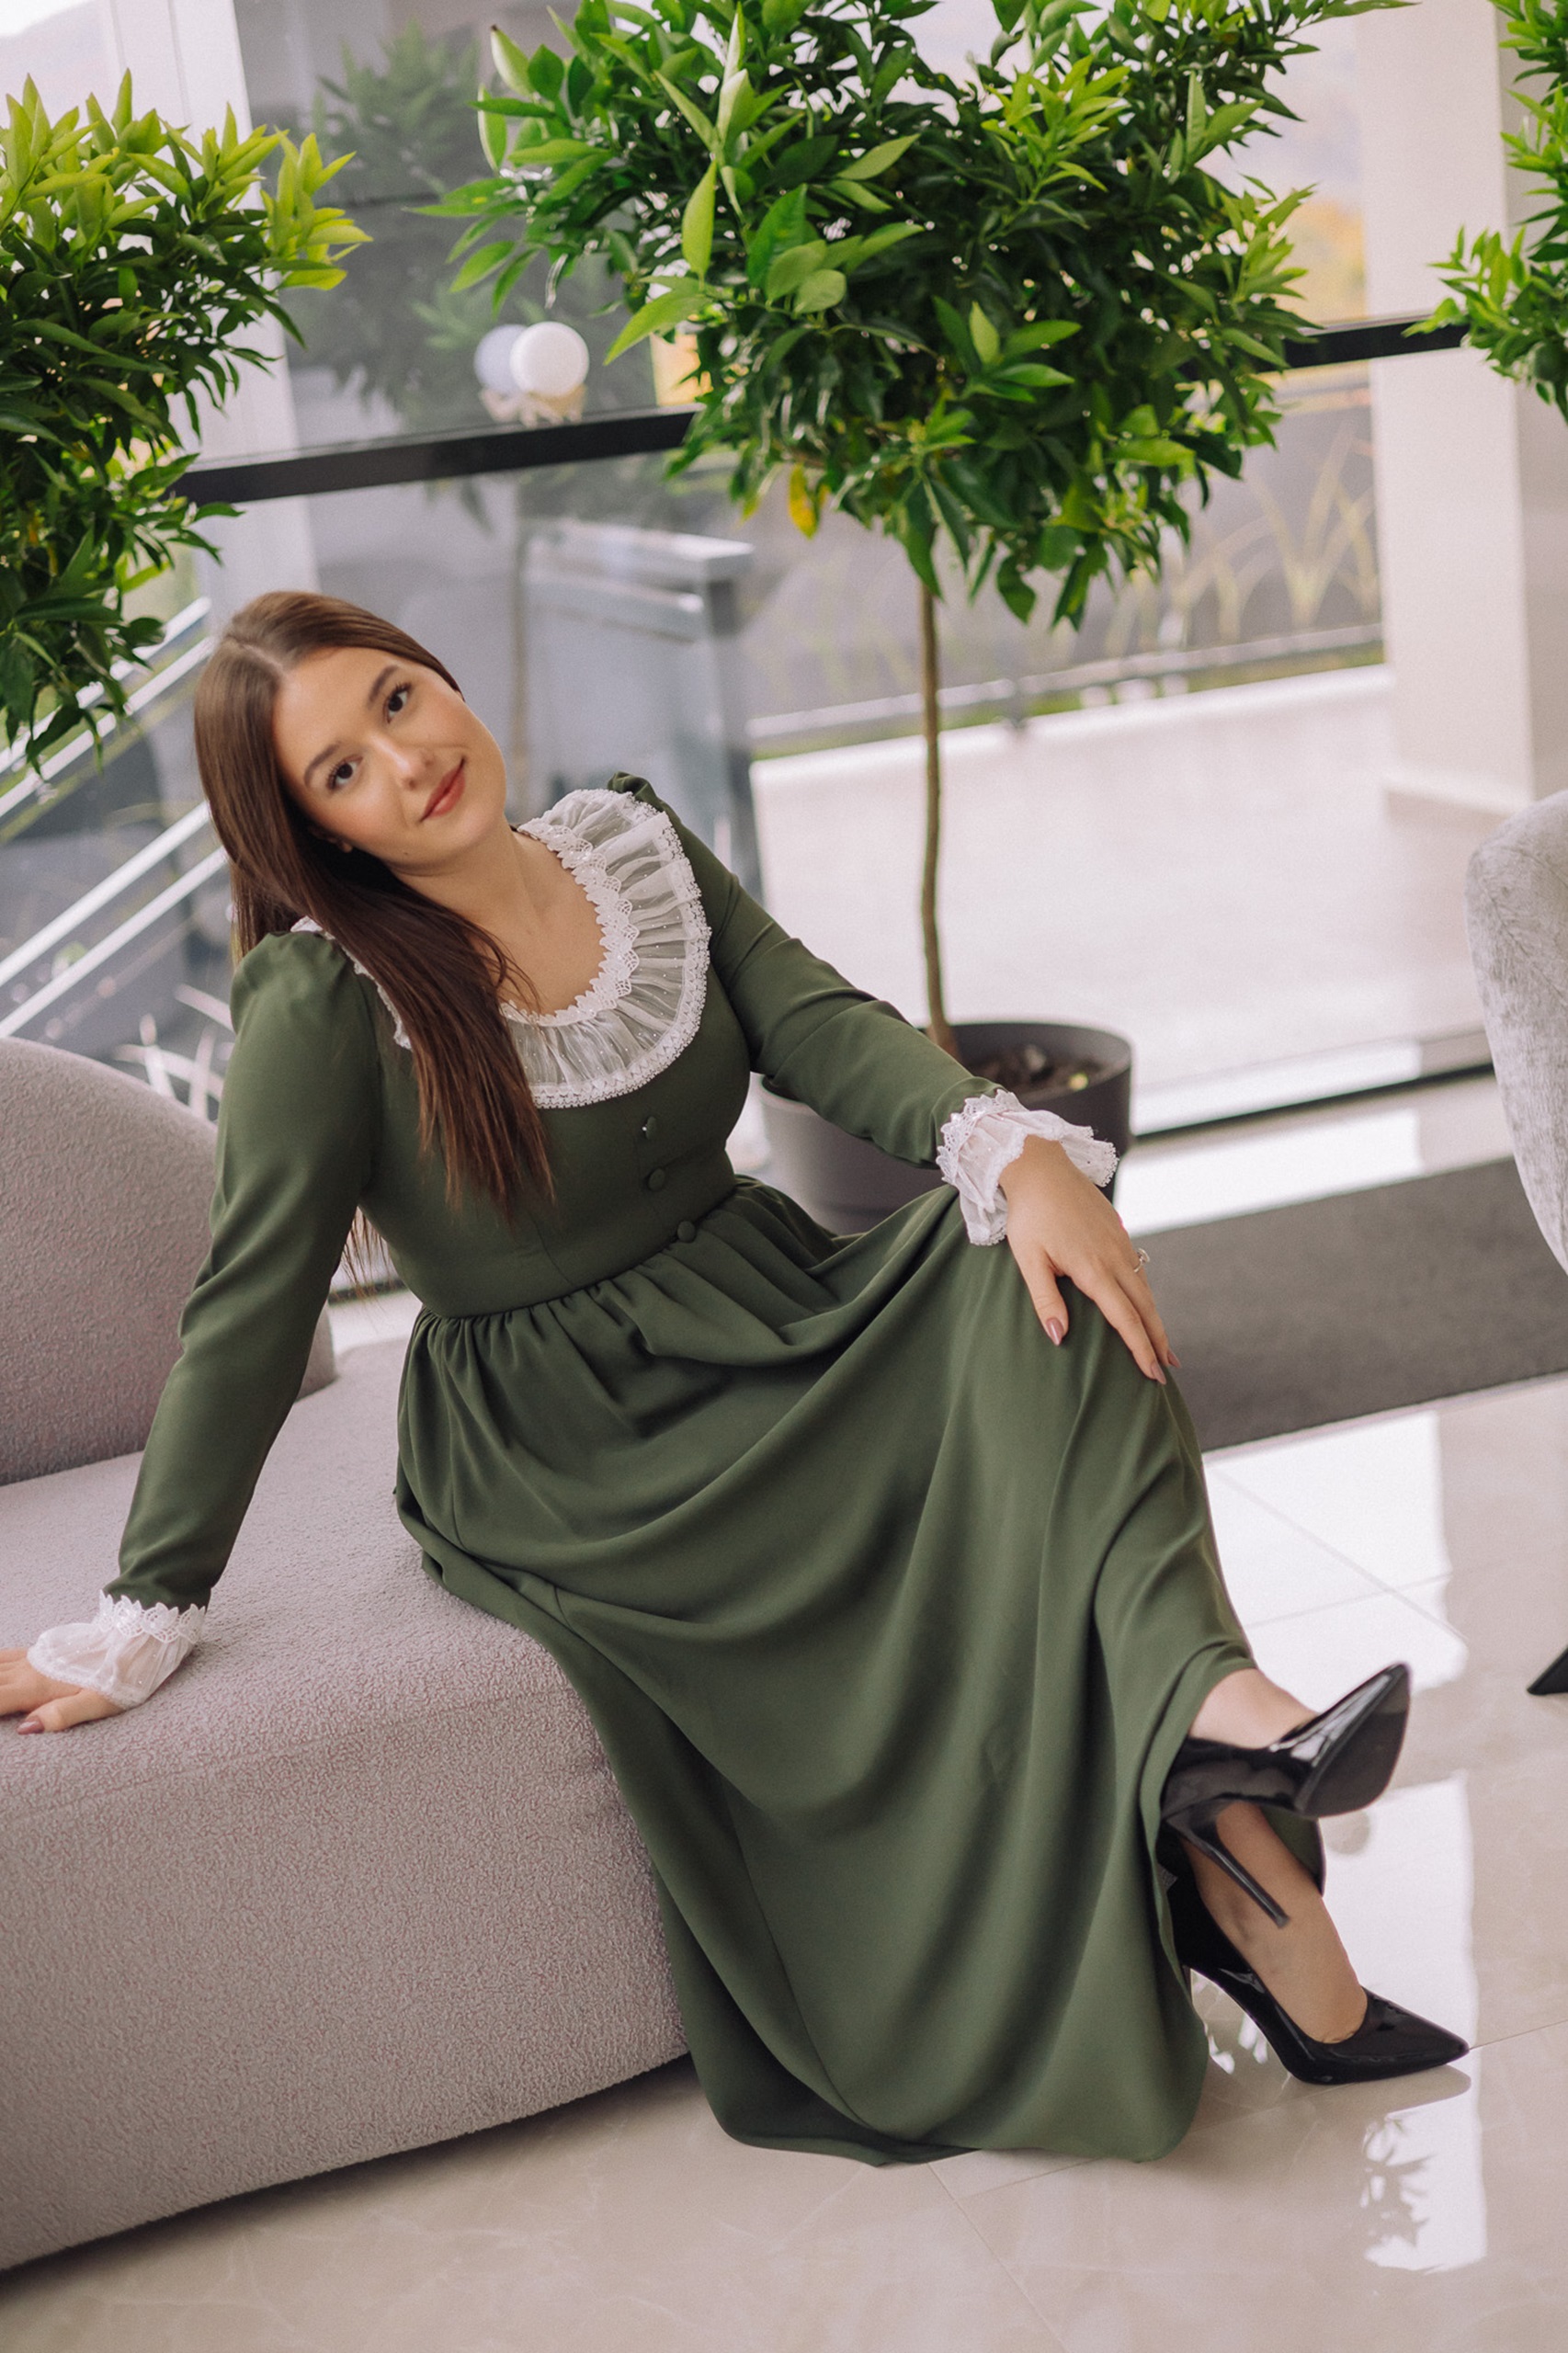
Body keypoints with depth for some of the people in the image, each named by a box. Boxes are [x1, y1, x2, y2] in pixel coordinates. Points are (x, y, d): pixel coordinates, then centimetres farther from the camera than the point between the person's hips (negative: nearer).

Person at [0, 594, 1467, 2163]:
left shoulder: (634, 847, 4)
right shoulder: (324, 1003, -13)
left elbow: (817, 1025, -9)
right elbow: (248, 1319, -12)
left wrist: (1012, 1150, -28)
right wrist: (141, 1619, -13)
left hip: (764, 1315, 5)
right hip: (568, 1447, -5)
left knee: (1028, 1289, -24)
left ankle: (1208, 1709, -35)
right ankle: (1230, 1843, -21)